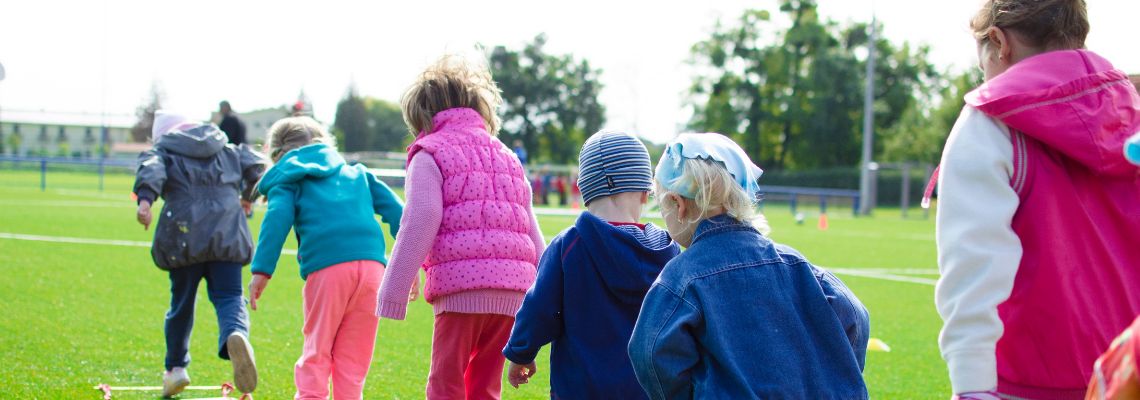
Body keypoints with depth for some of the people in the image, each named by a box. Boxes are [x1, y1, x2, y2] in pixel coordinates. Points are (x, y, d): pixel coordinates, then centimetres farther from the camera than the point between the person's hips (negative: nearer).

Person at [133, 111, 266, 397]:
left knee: (182, 303, 15)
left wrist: (145, 199, -27)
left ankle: (176, 367, 25)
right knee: (229, 297, -3)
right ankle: (236, 334, -37)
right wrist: (248, 197, 33)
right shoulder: (229, 151, 22)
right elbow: (258, 167, 15)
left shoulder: (163, 152, 13)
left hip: (184, 239, -1)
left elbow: (151, 169, -9)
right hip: (227, 236, 1)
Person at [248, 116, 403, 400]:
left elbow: (277, 218, -2)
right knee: (353, 359, 10)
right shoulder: (357, 173, 29)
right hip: (372, 265, 3)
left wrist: (262, 269, -8)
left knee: (317, 351, 7)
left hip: (326, 269, -3)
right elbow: (394, 209, 20)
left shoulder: (287, 179, 17)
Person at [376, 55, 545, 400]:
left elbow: (419, 227, -7)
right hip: (513, 287, 6)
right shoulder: (507, 157, 24)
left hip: (461, 284, -6)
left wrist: (392, 295, -6)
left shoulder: (430, 154, 4)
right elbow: (533, 234, 20)